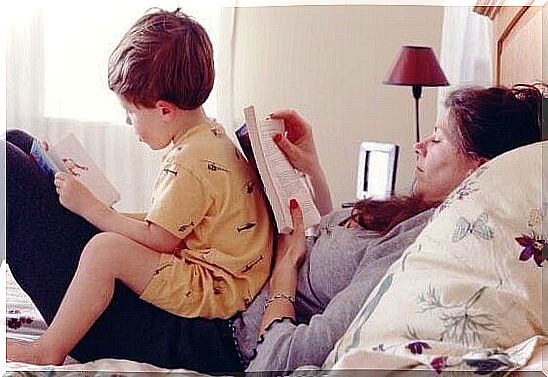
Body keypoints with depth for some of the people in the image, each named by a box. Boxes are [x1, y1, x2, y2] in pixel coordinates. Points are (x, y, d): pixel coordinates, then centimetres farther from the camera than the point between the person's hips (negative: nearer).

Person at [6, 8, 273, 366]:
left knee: (105, 249, -26)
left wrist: (89, 206, -13)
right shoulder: (209, 137, 11)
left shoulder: (192, 163, -22)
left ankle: (48, 353, -17)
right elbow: (168, 224, 16)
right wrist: (107, 213, 11)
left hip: (217, 289, -12)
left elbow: (158, 240, -19)